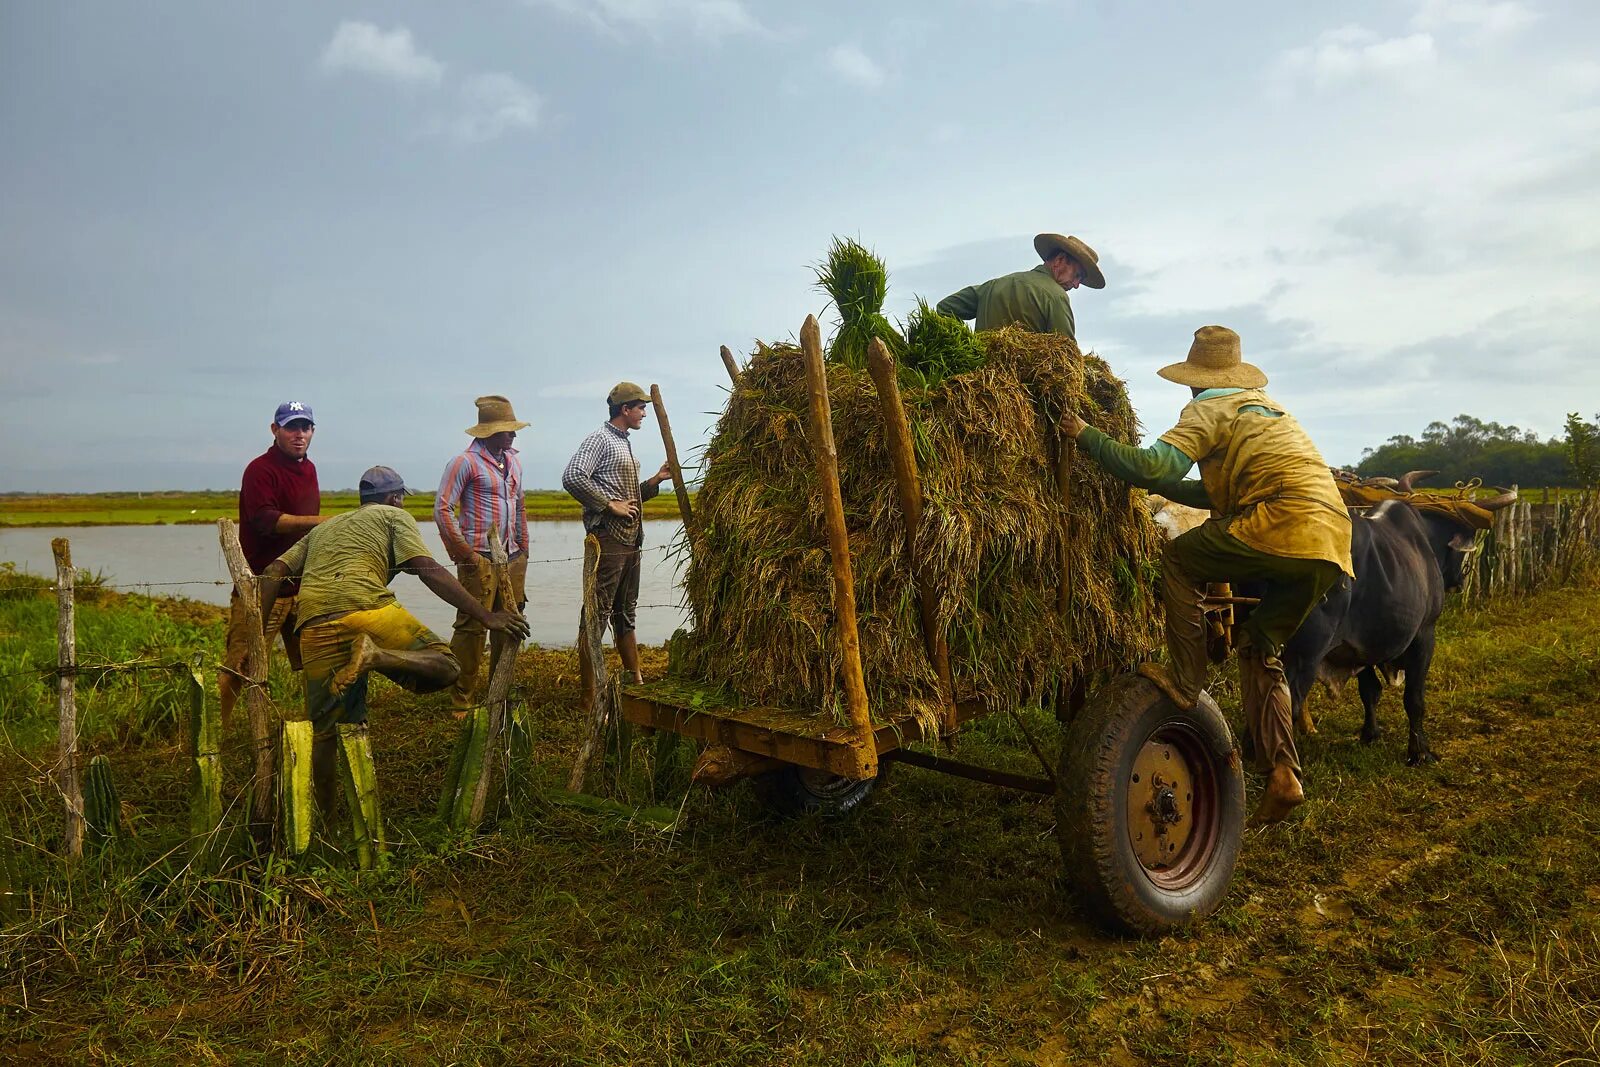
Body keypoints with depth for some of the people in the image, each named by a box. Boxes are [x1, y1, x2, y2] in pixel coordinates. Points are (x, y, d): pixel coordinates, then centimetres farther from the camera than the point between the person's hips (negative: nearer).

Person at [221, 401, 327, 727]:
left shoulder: (308, 468, 15)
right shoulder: (261, 469, -10)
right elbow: (266, 520, -25)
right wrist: (323, 522, -29)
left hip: (301, 586, 8)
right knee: (239, 669, -4)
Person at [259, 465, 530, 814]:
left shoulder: (322, 528, 36)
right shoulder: (394, 516, 20)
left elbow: (273, 573, 24)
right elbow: (429, 571, 4)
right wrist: (487, 617, 2)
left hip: (315, 625, 6)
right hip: (366, 609, -5)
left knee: (324, 728, 14)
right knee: (445, 667, -4)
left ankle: (324, 815, 16)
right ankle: (375, 655, -26)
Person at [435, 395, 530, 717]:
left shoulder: (513, 461, 15)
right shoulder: (466, 462, -8)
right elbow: (442, 509, -11)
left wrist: (523, 549, 16)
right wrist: (463, 554, -13)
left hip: (513, 558, 7)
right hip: (480, 558, -7)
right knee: (472, 628, -5)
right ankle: (462, 702, 4)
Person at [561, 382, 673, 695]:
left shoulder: (624, 444, 20)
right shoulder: (600, 439, -8)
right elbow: (572, 478, -23)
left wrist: (656, 480, 13)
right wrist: (610, 505, -20)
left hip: (630, 541, 10)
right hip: (607, 539, -10)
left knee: (626, 614, 17)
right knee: (596, 616, -7)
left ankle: (634, 682, 28)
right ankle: (590, 697, -3)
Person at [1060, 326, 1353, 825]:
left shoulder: (1211, 409, 4)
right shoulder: (1266, 407, 31)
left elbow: (1155, 467, -11)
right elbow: (1222, 492, 30)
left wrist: (1087, 436, -4)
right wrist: (1160, 482, 31)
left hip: (1287, 523, -9)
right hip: (1333, 545, 9)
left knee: (1176, 558, 3)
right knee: (1260, 647, 15)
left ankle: (1186, 681, 0)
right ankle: (1282, 777, 9)